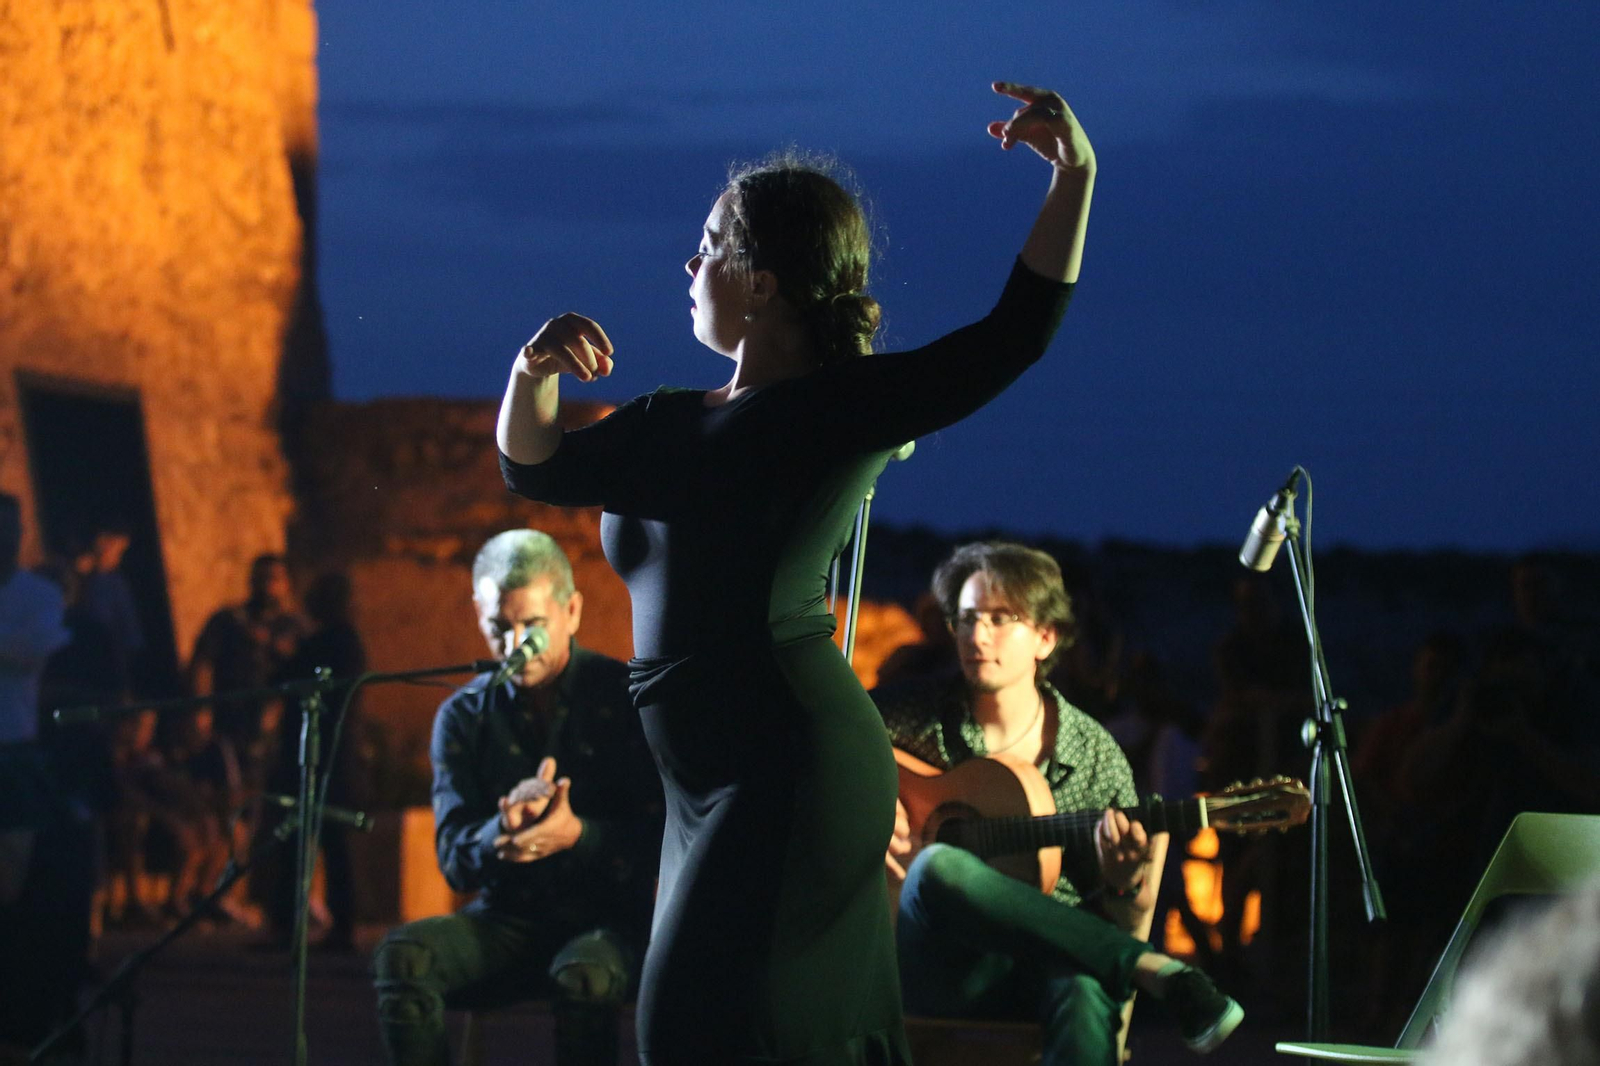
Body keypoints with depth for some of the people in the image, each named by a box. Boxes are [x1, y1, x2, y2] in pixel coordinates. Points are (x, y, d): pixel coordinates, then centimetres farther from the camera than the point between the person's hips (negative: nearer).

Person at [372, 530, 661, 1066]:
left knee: (584, 975, -38)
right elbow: (454, 860, -2)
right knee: (402, 955, -27)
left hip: (606, 916, -3)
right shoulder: (464, 716, 5)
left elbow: (657, 840, -8)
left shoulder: (622, 697, -2)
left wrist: (574, 834, -29)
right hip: (507, 917, 3)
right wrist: (502, 832, -27)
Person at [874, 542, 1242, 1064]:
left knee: (1086, 993, -41)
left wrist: (1125, 886, -16)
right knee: (939, 868, -36)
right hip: (936, 967, 1)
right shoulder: (916, 716, 6)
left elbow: (1124, 934, 7)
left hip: (1043, 962, -1)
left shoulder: (1094, 756, 7)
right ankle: (1157, 972, -32)